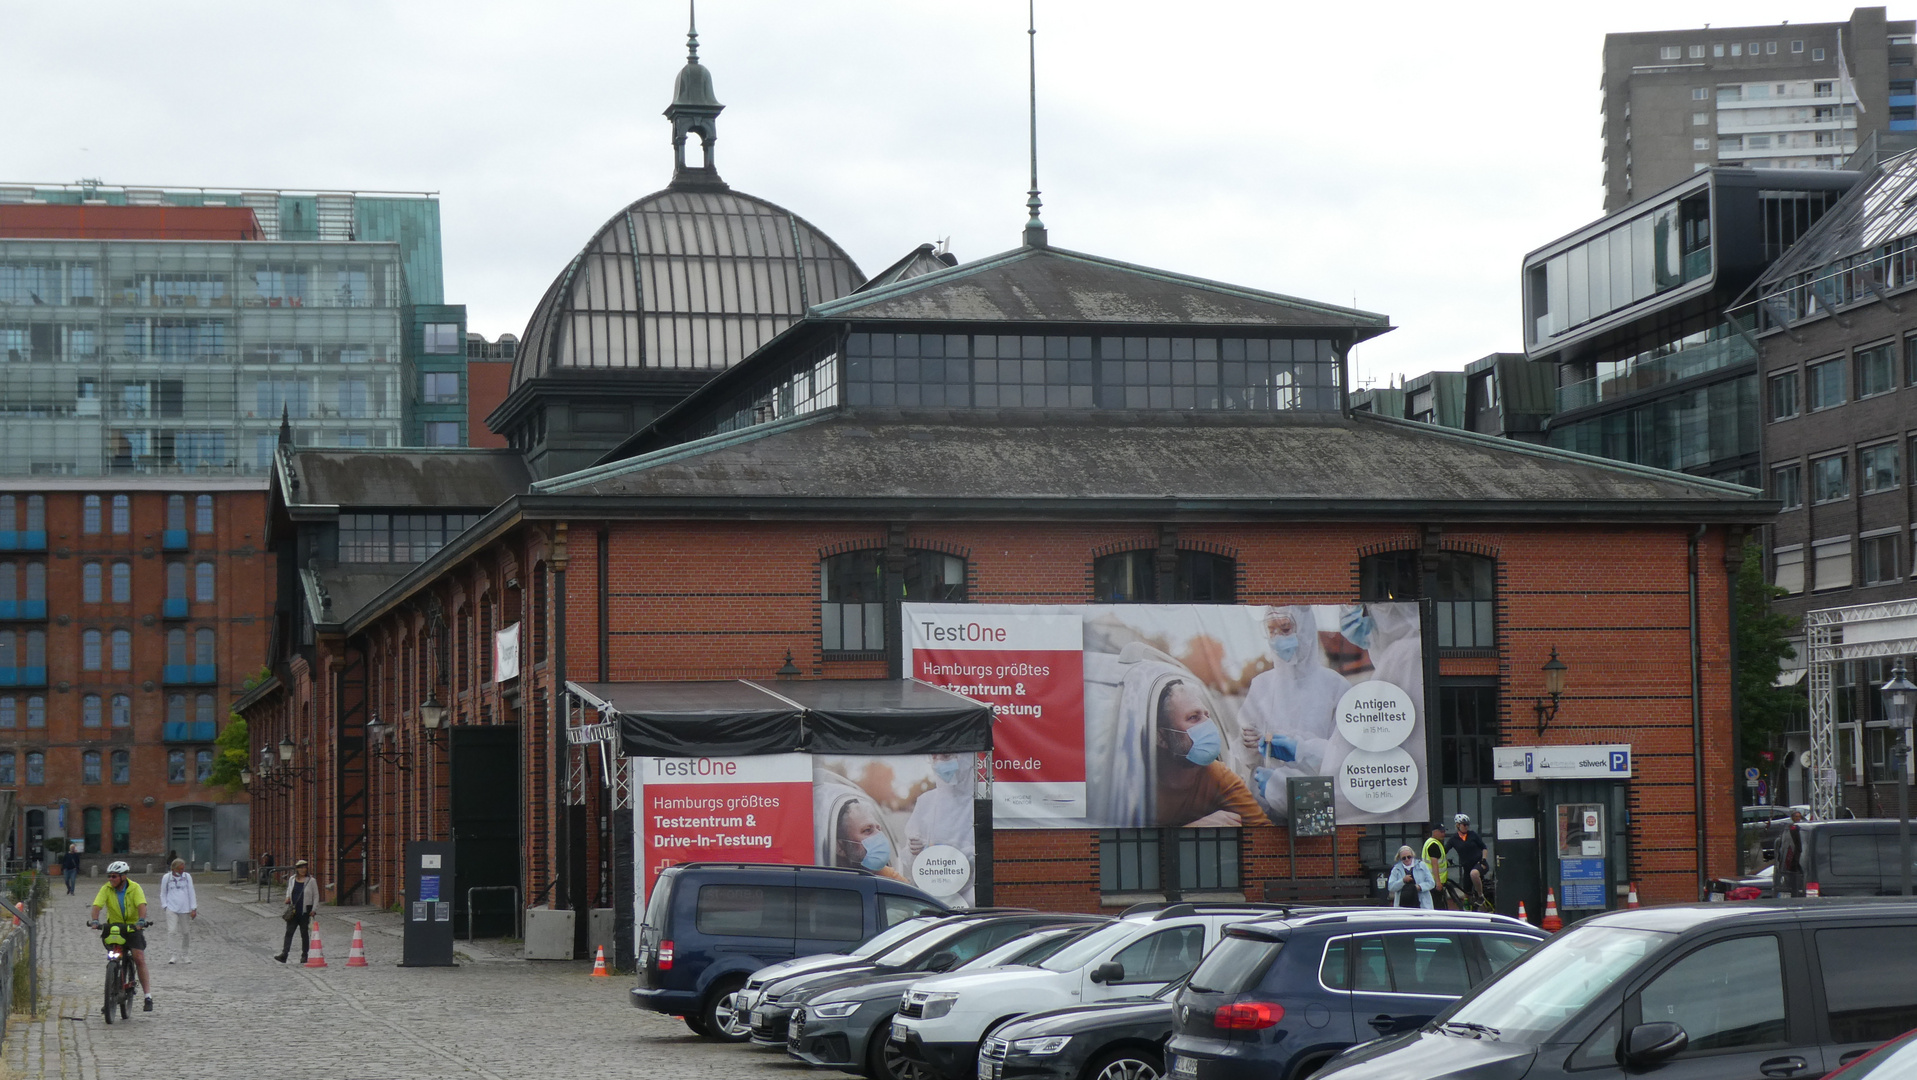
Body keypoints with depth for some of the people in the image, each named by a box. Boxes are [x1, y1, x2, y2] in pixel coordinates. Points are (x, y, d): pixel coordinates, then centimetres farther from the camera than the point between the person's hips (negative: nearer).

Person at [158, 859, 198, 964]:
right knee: (172, 931, -14)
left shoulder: (187, 877, 5)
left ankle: (186, 955, 19)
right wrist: (165, 906, -1)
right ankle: (172, 955, -15)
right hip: (171, 909, -2)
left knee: (186, 932, 7)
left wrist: (193, 909, 2)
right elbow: (163, 894, 11)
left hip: (185, 909, 2)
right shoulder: (166, 878, 3)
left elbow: (191, 893, 7)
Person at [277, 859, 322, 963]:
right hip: (293, 911, 3)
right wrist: (287, 899, 1)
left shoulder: (311, 880, -2)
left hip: (305, 911, -3)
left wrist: (313, 910, -6)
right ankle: (284, 955, -12)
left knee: (304, 934, 4)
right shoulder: (292, 879, 9)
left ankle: (304, 956, 13)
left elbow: (316, 896, 1)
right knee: (289, 932, -6)